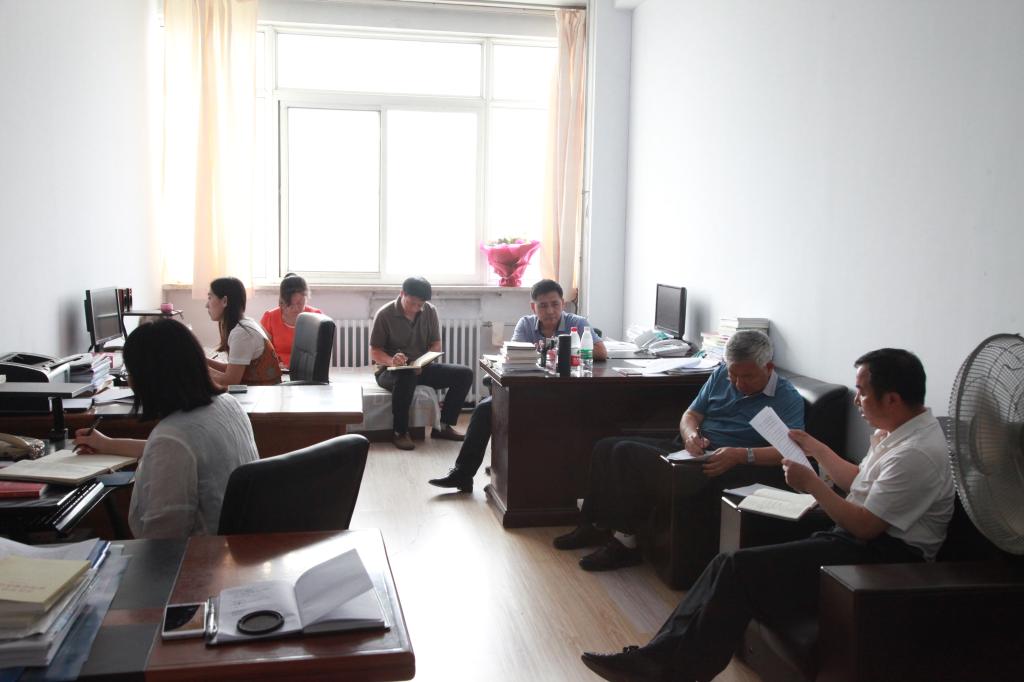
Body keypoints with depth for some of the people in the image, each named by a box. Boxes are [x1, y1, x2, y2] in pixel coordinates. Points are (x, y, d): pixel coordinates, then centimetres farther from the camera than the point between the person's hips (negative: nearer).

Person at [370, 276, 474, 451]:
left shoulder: (430, 312, 0)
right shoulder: (384, 314, -12)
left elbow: (436, 345, 4)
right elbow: (375, 351, -10)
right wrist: (391, 361, -33)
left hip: (422, 368, 5)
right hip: (390, 371, -5)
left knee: (464, 374, -13)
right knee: (406, 376, -41)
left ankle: (443, 426, -4)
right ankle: (400, 432, -24)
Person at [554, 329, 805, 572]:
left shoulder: (788, 399, -7)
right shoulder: (721, 375, 12)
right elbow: (690, 416, 14)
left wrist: (742, 455, -33)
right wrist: (690, 434, -11)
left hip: (723, 469, -8)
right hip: (688, 450, 8)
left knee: (627, 453, -23)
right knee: (606, 447, -3)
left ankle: (625, 542, -12)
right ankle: (594, 525, 8)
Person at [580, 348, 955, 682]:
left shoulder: (916, 453, -20)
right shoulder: (894, 432, 12)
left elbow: (865, 526, -21)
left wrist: (811, 483, -14)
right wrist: (815, 448, 21)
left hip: (882, 556, -10)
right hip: (858, 540, 10)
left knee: (740, 569, -19)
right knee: (731, 564, -8)